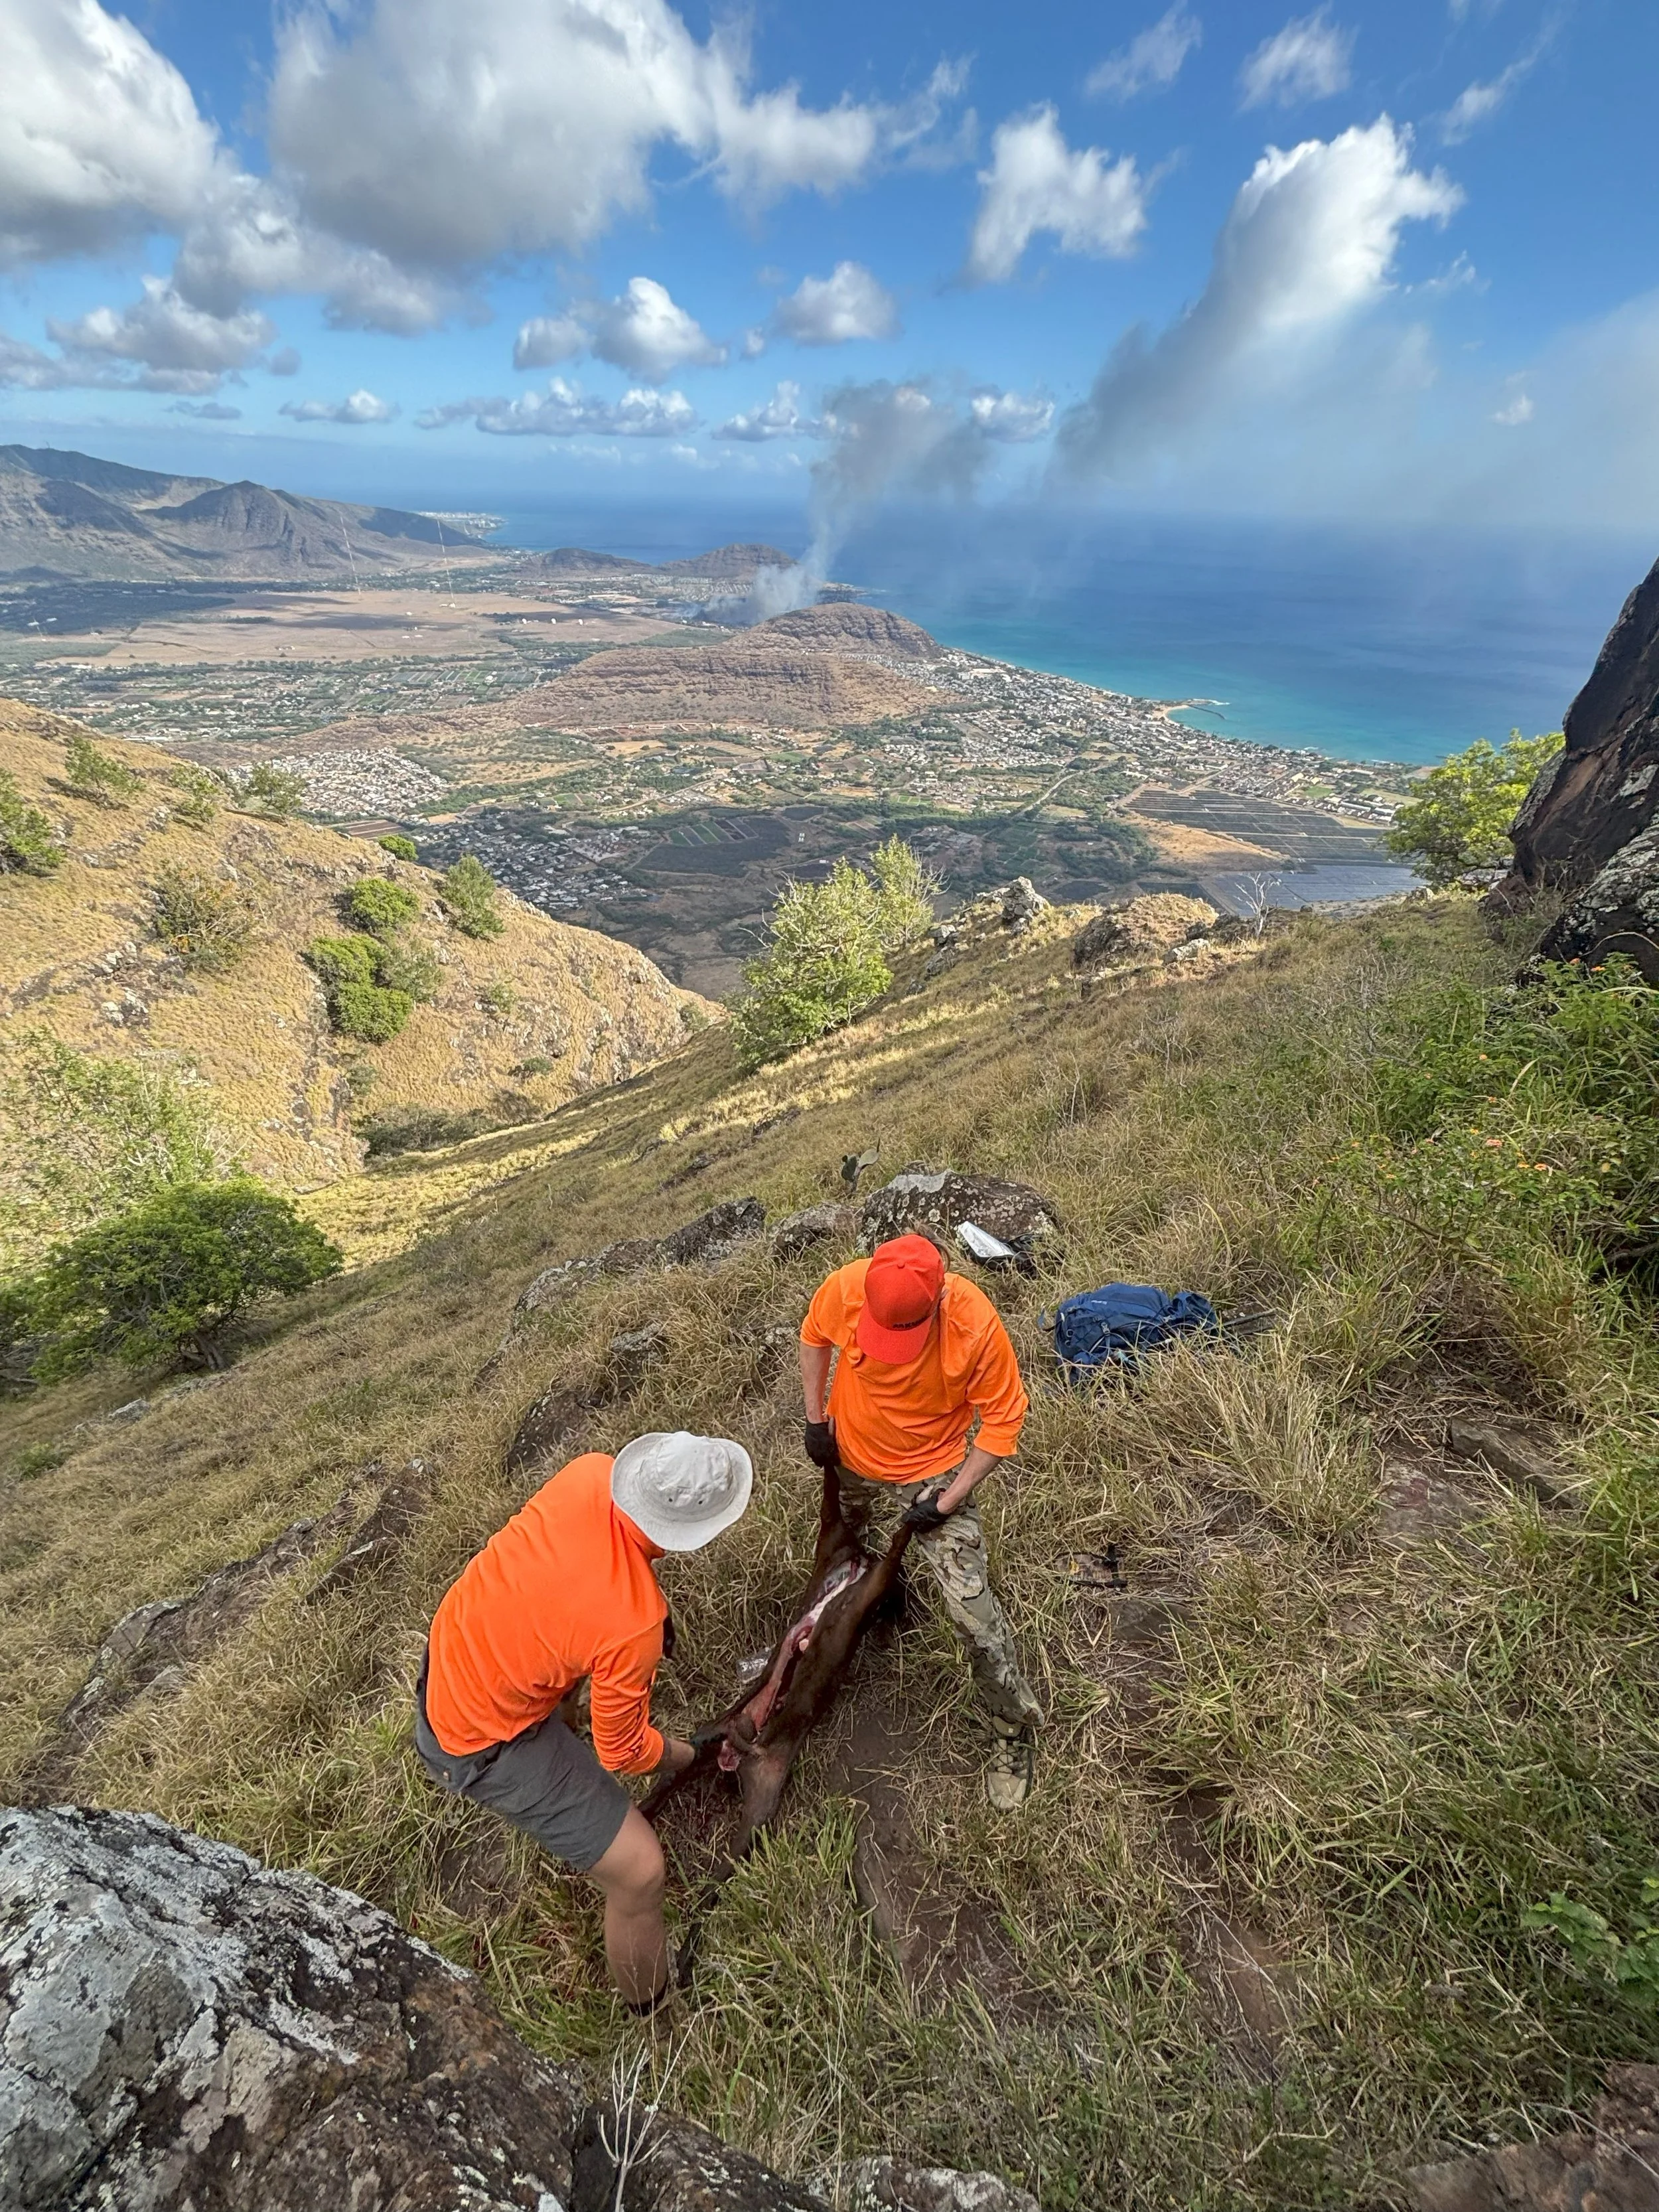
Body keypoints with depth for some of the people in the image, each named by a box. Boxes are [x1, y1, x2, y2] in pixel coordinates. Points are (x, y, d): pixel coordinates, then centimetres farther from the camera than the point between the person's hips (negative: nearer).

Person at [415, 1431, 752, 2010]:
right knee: (637, 1869, -1)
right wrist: (686, 1756, 4)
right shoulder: (632, 1625, -35)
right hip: (481, 1741, -6)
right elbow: (622, 1752, -15)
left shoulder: (590, 1471, -21)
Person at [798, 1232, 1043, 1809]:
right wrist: (816, 1419, -7)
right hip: (849, 1458, 4)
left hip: (933, 1473, -3)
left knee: (975, 1614, -4)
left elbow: (1003, 1419, -20)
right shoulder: (845, 1288, -30)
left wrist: (947, 1503, -18)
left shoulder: (976, 1326, -36)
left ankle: (1014, 1734, 22)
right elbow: (815, 1338, -5)